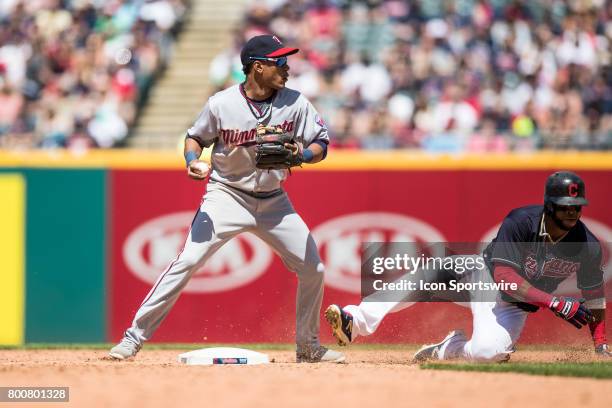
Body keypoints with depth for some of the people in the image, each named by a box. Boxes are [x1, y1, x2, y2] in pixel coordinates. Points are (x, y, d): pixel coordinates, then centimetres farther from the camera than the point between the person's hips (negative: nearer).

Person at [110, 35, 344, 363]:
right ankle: (135, 336, -11)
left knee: (312, 269, 2)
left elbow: (321, 145, -3)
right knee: (187, 262, -17)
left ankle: (308, 346, 22)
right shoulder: (222, 104, -13)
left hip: (273, 201, 3)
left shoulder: (295, 103, -8)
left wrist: (301, 155, -25)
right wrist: (192, 160, -19)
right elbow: (195, 137, 2)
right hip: (227, 196, -3)